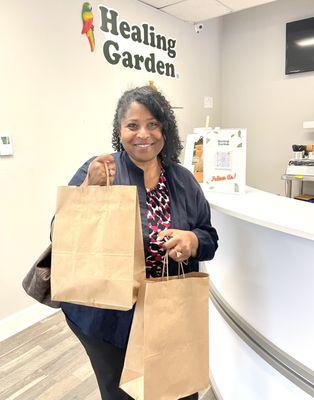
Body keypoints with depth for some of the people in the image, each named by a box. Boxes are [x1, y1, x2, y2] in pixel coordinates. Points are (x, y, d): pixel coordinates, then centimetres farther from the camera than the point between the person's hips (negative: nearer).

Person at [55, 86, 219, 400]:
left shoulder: (183, 180, 1)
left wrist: (192, 241, -17)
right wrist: (90, 189, -29)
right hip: (109, 317, -3)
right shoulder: (98, 171, -10)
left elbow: (209, 238, 6)